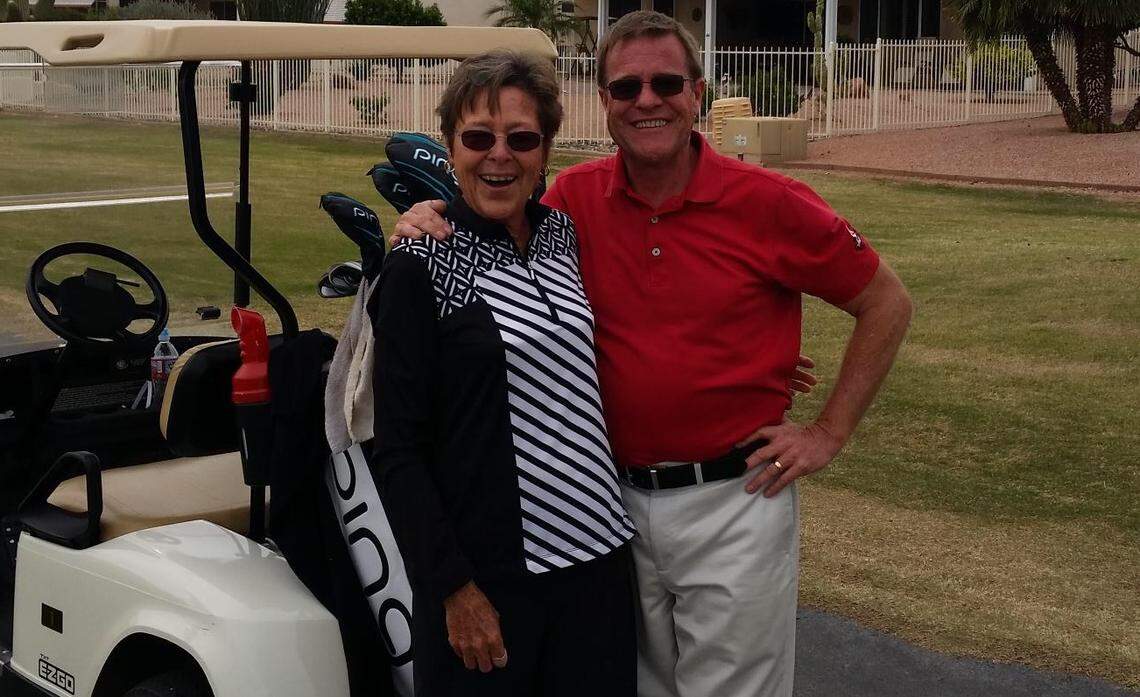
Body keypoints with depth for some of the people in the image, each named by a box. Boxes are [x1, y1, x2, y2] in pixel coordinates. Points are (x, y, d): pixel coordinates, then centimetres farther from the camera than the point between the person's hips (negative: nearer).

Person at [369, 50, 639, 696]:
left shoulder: (563, 234, 5)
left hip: (597, 556, 5)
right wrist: (454, 587, -14)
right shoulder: (421, 267, -11)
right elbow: (398, 451, -11)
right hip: (489, 573, -5)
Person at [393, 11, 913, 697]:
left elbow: (888, 304, -1)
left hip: (733, 502, -3)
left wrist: (831, 432, -4)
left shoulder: (768, 203, -10)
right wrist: (432, 223, -9)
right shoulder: (576, 196, -1)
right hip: (619, 500, 4)